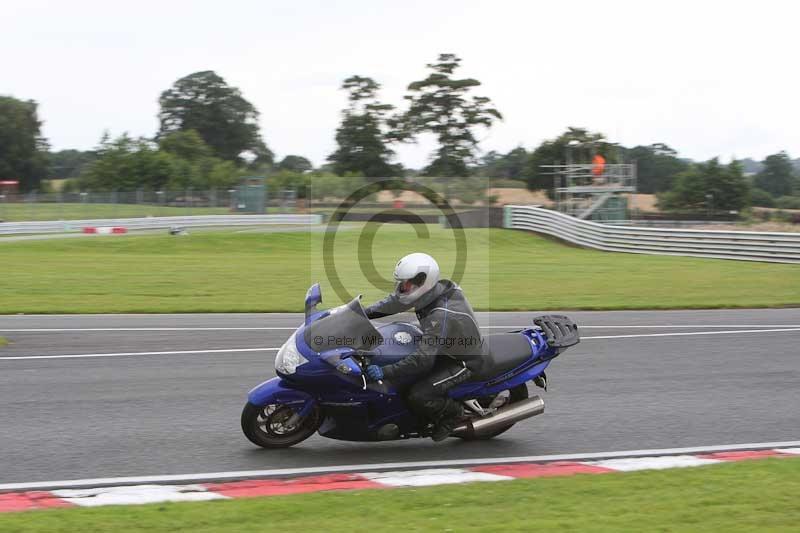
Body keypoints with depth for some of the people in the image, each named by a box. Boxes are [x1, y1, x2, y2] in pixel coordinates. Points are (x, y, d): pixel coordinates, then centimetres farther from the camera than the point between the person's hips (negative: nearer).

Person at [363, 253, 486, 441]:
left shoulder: (441, 316, -36)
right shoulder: (435, 290, -10)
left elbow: (423, 359, -38)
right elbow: (393, 302, 1)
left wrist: (385, 372, -40)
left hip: (463, 361, -9)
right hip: (445, 348, 9)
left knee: (416, 397, -23)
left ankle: (452, 411, 5)